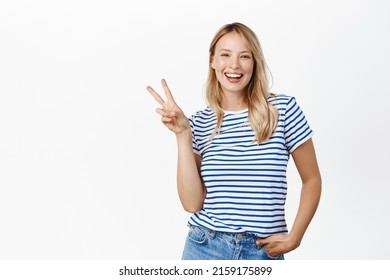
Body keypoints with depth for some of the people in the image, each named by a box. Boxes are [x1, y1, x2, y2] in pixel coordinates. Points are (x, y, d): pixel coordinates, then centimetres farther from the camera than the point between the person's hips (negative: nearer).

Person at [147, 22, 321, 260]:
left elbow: (312, 180, 4)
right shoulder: (201, 122, 0)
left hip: (264, 252, -1)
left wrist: (293, 238, -4)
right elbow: (192, 203, -6)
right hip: (205, 249, 1)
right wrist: (183, 136, -10)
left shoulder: (283, 109, -4)